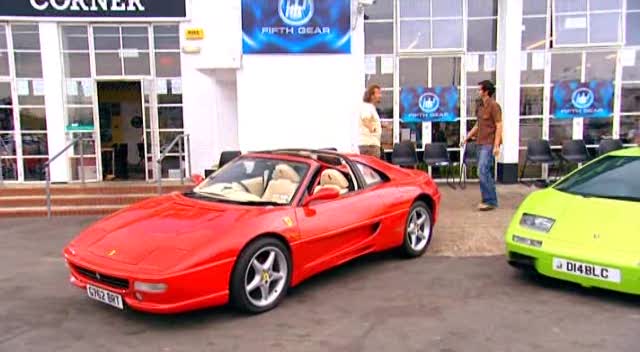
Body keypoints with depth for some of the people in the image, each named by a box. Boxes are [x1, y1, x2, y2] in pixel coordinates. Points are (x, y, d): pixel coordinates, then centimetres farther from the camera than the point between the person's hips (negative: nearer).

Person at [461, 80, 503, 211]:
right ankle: (488, 200, 19)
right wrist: (468, 137, 22)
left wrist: (496, 145, -20)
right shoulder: (480, 106, 14)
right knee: (485, 172, 11)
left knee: (483, 171, -13)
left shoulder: (494, 106, -11)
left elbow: (499, 126, -14)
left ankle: (490, 201, -6)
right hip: (481, 143, 9)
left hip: (489, 144, -9)